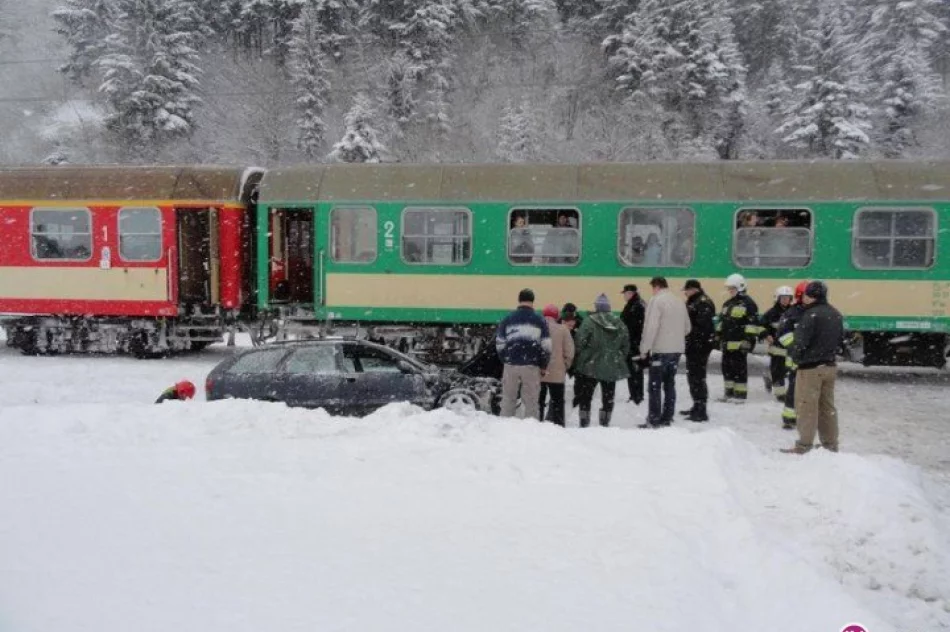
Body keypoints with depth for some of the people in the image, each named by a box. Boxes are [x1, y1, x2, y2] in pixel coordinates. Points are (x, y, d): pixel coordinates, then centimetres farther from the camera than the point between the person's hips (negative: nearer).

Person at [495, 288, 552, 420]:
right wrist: (543, 366, 10)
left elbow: (499, 343, 3)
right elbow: (546, 346, 0)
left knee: (508, 400, 10)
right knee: (531, 401, 5)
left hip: (511, 365, 1)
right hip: (531, 366, -1)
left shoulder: (507, 319, 4)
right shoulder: (539, 320, 2)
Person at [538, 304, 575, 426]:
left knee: (538, 401, 14)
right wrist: (565, 367, 10)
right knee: (557, 401, 10)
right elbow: (569, 352, -5)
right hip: (556, 374, -1)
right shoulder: (562, 329, -6)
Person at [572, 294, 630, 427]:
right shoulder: (620, 324, 3)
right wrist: (620, 360, 19)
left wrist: (577, 362, -1)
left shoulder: (589, 321, -12)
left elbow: (580, 343, -13)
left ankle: (584, 422, 6)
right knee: (608, 396, 14)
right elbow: (626, 346, 9)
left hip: (591, 366, -4)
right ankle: (605, 422, 18)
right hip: (612, 368, 4)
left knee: (585, 395, 7)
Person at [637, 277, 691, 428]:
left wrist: (644, 348, -12)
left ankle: (654, 421, 0)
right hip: (677, 349, 7)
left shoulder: (656, 301, -11)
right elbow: (687, 327, 16)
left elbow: (651, 327, -17)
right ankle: (667, 418, 18)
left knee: (655, 386, -1)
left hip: (660, 349, -7)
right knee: (670, 384, 14)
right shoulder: (680, 302, 12)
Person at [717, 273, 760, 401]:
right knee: (727, 367, 11)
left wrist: (749, 340, -19)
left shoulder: (748, 303, -8)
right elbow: (721, 322, 26)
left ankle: (740, 394, 2)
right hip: (727, 343, 9)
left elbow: (753, 323, -13)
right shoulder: (727, 304, 20)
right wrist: (718, 336, 22)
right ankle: (729, 392, 20)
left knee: (739, 368, -4)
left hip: (739, 343, -9)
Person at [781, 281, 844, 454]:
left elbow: (800, 342, -19)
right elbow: (840, 339, 17)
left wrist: (796, 358, -3)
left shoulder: (812, 315, -19)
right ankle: (830, 444, 22)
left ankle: (804, 446, 1)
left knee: (807, 407, -2)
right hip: (830, 366, 8)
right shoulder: (836, 315, 10)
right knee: (827, 407, 15)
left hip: (811, 367, -8)